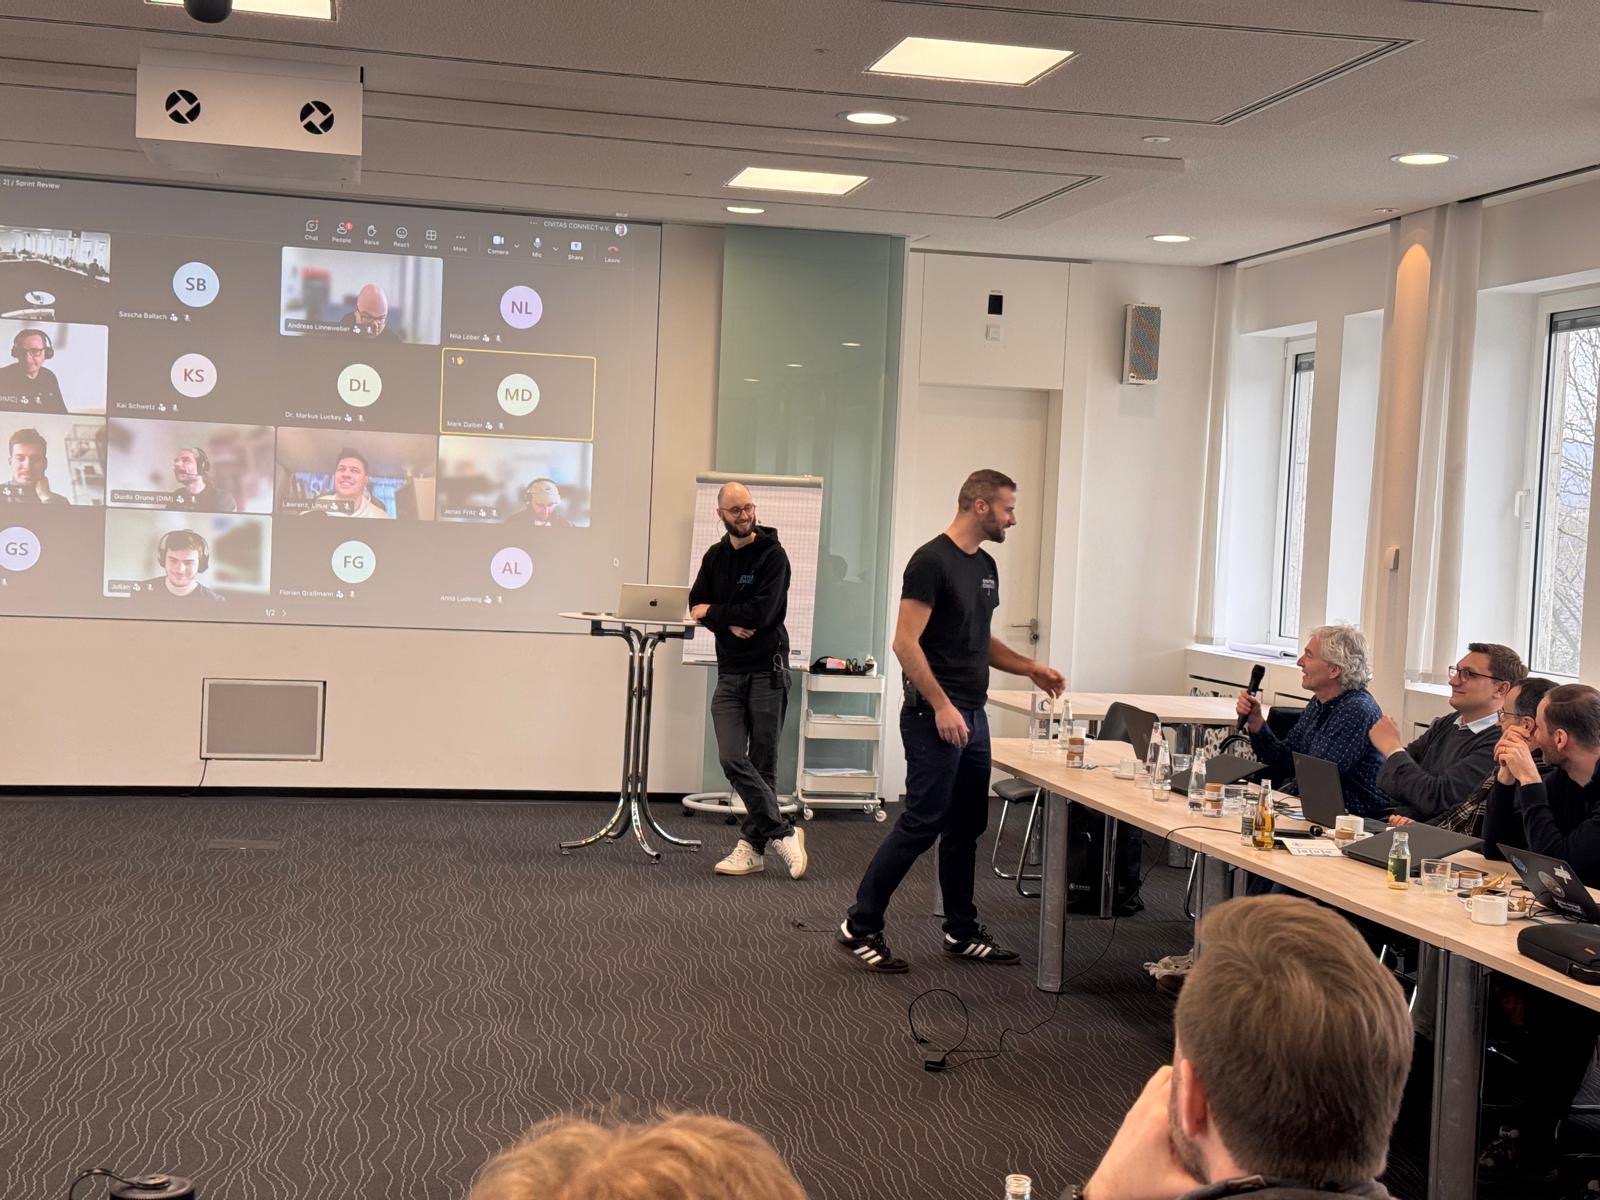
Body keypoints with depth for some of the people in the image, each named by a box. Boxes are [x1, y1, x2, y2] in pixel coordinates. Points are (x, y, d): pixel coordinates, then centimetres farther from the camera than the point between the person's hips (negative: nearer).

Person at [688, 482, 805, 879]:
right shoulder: (715, 556, 13)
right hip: (730, 671, 5)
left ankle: (752, 845, 7)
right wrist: (730, 623, -13)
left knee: (762, 763, 0)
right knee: (732, 759, -7)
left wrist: (714, 612, -4)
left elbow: (761, 612, -16)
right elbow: (697, 605, 6)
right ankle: (784, 834, 0)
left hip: (767, 670, -5)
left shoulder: (772, 555, -6)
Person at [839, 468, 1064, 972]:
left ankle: (962, 933, 22)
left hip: (973, 717, 9)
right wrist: (941, 706, -22)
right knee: (922, 824, -7)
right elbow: (905, 642, -18)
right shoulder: (932, 561, -14)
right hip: (935, 717, -9)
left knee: (967, 827, 13)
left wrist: (1030, 668, 11)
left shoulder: (986, 566, 14)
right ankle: (860, 927, 3)